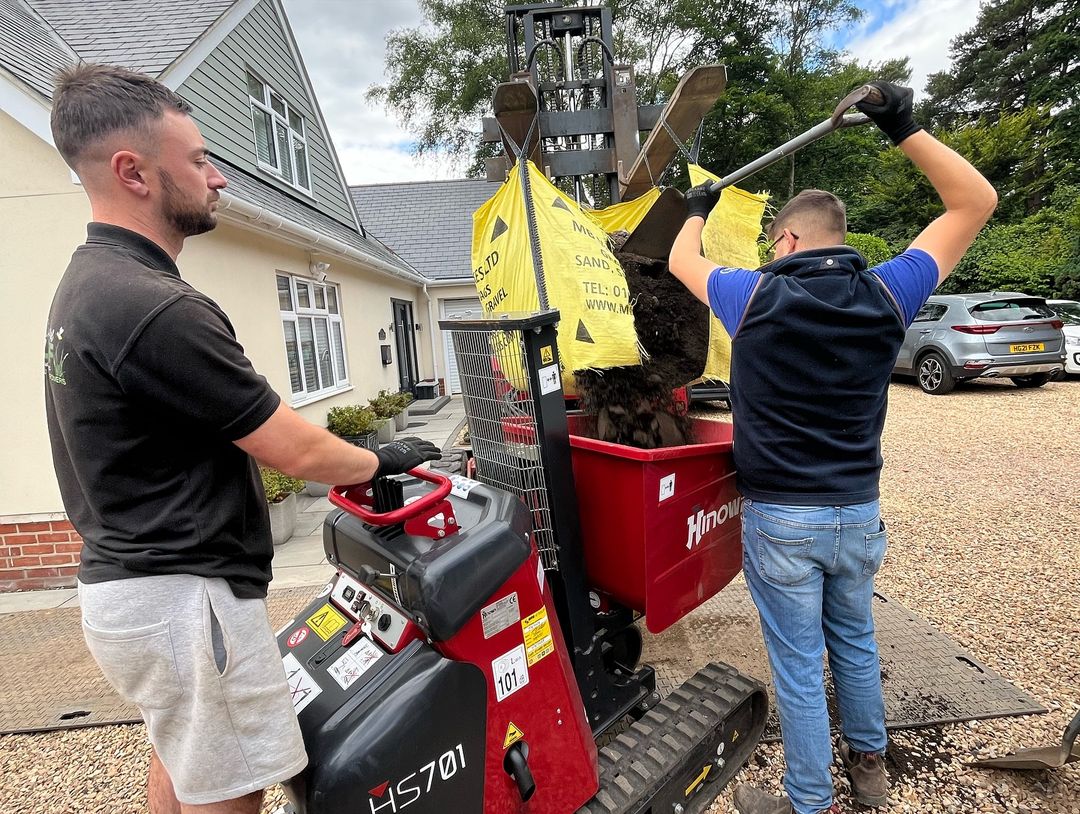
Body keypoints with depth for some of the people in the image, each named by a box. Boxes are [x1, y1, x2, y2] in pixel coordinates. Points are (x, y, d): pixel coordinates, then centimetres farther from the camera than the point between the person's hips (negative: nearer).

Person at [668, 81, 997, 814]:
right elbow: (976, 202, 8)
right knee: (856, 643, 25)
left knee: (799, 665, 9)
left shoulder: (757, 298, -12)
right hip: (858, 513, 5)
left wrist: (698, 210, 26)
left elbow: (682, 261, 7)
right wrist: (904, 128, 4)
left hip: (782, 518, -4)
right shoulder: (886, 295, -4)